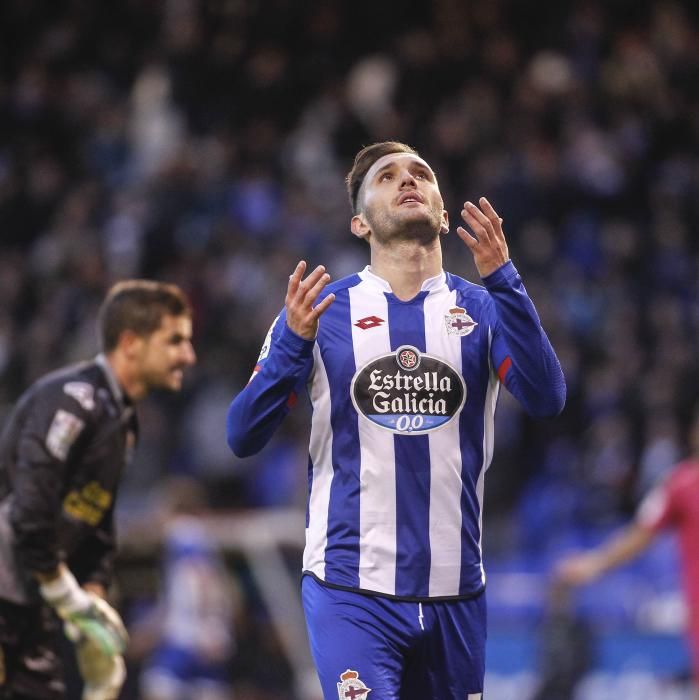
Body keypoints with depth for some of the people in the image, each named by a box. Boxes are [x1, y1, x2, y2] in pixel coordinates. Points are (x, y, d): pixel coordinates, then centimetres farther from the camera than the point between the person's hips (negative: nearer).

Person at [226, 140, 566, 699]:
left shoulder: (482, 309, 5)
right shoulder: (324, 310, 3)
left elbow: (546, 400, -12)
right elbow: (243, 438, -2)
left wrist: (502, 280, -21)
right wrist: (294, 342, -18)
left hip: (454, 592, 3)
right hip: (351, 588, -3)